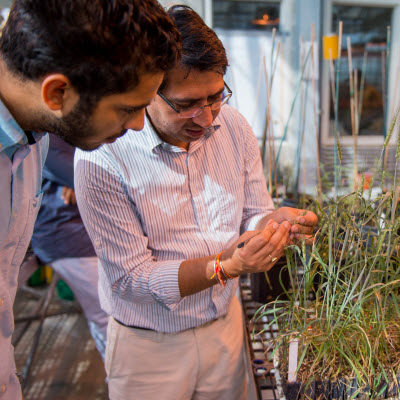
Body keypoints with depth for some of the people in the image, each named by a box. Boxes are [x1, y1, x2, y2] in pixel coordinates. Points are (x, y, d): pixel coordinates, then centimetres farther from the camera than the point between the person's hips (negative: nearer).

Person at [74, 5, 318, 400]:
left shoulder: (232, 125, -7)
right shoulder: (102, 157, -23)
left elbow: (253, 213, 2)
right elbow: (131, 278, -21)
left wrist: (274, 222, -21)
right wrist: (225, 266, -33)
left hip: (225, 325, 5)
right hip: (150, 346, -4)